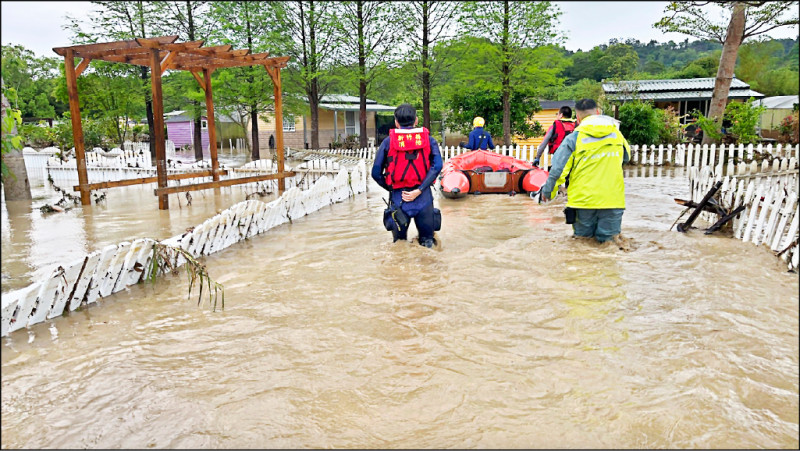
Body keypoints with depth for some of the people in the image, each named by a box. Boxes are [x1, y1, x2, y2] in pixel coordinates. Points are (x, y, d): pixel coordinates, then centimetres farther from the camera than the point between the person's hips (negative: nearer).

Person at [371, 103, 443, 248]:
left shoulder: (388, 141, 3)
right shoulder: (428, 139, 5)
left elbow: (376, 173, 0)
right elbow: (437, 166, -10)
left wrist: (391, 188, 11)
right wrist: (419, 190, -12)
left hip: (398, 198, 0)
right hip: (423, 197, 1)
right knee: (428, 243, 14)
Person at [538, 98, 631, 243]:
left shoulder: (574, 138, -5)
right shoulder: (617, 134, 6)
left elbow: (558, 168, -6)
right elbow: (627, 157, 24)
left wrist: (548, 191, 7)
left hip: (583, 198, -2)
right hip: (612, 199, 2)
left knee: (582, 237, 11)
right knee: (607, 239, 7)